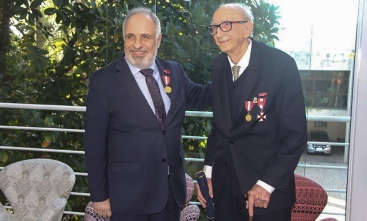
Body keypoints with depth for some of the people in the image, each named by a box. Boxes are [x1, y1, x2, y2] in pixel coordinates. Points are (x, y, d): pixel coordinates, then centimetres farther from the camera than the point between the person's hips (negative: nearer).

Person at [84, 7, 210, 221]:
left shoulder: (175, 71, 3)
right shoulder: (103, 81, -10)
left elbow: (199, 97, 18)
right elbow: (95, 142, -7)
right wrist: (99, 195, -5)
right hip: (129, 195, -4)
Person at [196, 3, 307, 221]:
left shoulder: (281, 64, -13)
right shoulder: (218, 66, 3)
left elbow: (296, 133, -13)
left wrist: (267, 184, -16)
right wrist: (208, 170, 5)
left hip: (270, 184, -4)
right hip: (225, 181, 4)